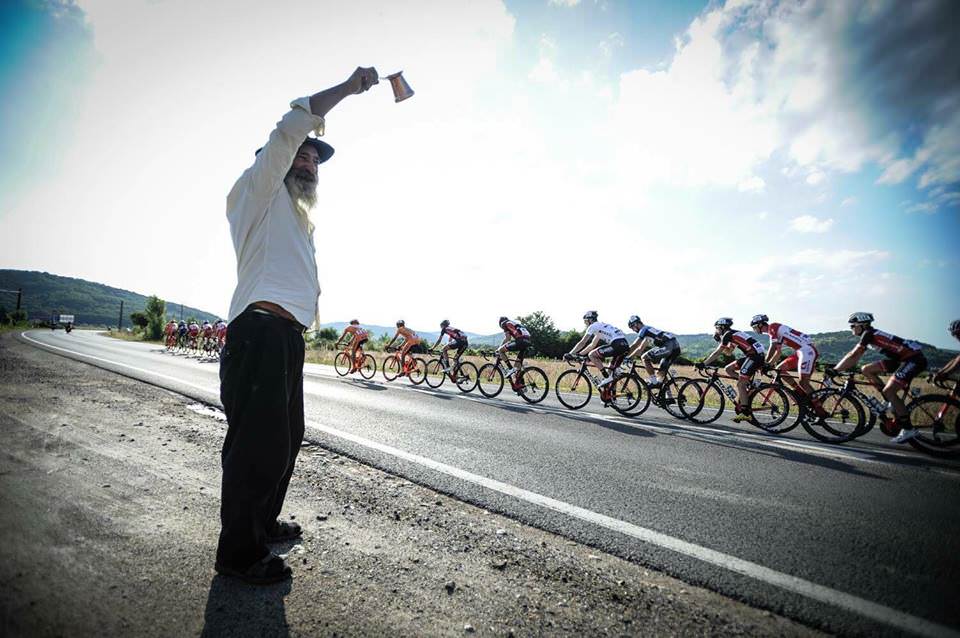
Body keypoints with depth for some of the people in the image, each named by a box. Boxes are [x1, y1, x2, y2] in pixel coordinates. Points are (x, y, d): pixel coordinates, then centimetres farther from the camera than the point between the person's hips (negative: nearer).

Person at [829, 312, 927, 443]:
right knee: (866, 370, 4)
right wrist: (838, 368, 7)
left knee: (888, 391, -17)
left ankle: (908, 429, -8)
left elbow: (853, 356, -20)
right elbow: (854, 356, 12)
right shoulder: (868, 336, 10)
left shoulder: (869, 334, -16)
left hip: (915, 359, -9)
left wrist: (835, 370, -17)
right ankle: (892, 402, 8)